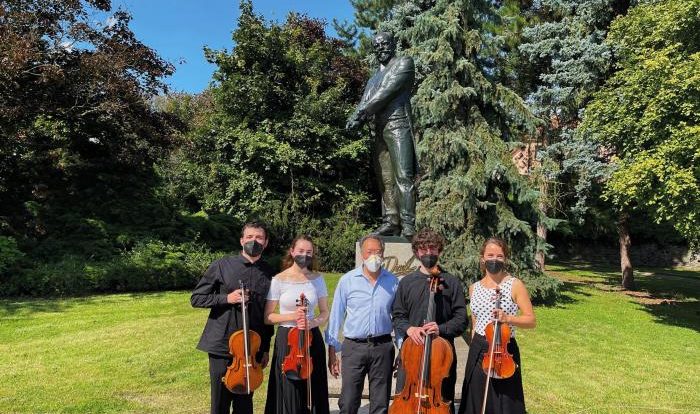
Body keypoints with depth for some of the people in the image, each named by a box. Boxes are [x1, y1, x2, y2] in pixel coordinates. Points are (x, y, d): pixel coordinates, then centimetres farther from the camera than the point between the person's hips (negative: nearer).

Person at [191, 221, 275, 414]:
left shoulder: (269, 274, 3)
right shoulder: (222, 266, -3)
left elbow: (269, 313, 11)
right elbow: (196, 298, 1)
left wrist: (266, 349, 11)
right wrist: (226, 298, -15)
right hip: (221, 347, -2)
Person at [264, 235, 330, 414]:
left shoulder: (317, 279, 2)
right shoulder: (279, 280, -6)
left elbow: (324, 313, 6)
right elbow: (268, 317, -2)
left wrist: (312, 322, -14)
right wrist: (292, 316, -17)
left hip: (312, 338, 2)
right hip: (287, 339, -2)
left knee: (314, 391, 7)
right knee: (289, 392, 3)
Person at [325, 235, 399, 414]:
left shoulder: (392, 282, 1)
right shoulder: (347, 280, -2)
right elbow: (336, 317, 2)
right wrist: (332, 351, 1)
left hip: (383, 348, 1)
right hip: (353, 347, -1)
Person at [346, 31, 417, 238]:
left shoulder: (404, 62, 6)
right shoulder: (375, 76, 27)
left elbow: (388, 91, -8)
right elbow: (365, 100, 13)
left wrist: (361, 113, -12)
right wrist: (356, 117, -10)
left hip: (397, 124, -7)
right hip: (378, 129, 7)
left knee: (403, 175, -14)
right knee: (385, 179, 2)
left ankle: (408, 225, -18)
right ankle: (390, 222, 4)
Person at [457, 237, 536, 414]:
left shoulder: (515, 285, -6)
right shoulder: (474, 288, 7)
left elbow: (531, 320, -8)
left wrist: (508, 318, -24)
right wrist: (476, 347, 16)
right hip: (478, 351, 4)